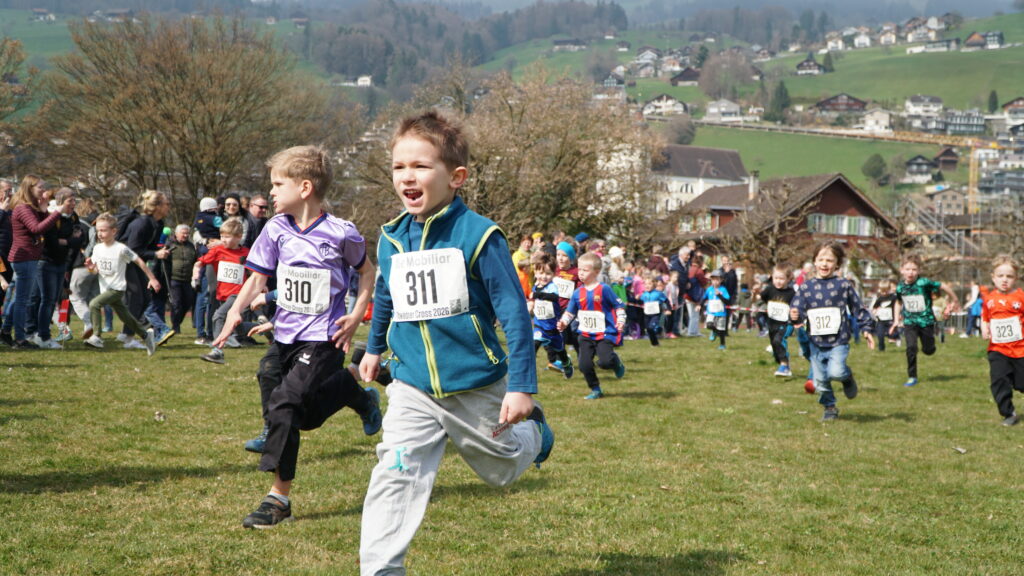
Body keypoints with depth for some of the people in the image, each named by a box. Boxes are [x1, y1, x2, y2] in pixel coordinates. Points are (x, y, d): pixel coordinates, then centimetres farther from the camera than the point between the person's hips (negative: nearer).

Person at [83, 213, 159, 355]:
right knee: (126, 318, 13)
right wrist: (91, 267, -16)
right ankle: (146, 334, 32)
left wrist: (152, 279, -6)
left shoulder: (121, 249, -15)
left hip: (117, 288, -6)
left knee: (94, 304, -25)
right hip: (105, 288, 6)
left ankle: (96, 337, -20)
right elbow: (96, 271, 9)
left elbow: (139, 262, -9)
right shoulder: (97, 248, 4)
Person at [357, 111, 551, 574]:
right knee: (394, 477, -14)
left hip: (477, 386, -3)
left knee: (502, 468, 20)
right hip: (413, 389, 3)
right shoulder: (391, 240, -1)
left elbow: (514, 311, -16)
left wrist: (521, 386, -19)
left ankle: (533, 429, 52)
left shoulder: (478, 235, -17)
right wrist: (373, 349, 33)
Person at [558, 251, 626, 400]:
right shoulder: (578, 293, 5)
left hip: (605, 334, -4)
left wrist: (621, 321, -12)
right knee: (584, 365, -3)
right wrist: (563, 322, -2)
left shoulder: (604, 289, -8)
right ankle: (596, 390, 16)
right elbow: (570, 312, 15)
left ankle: (616, 362, 17)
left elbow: (619, 305, -1)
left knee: (605, 362, -20)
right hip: (586, 335, 5)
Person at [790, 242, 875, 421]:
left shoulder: (843, 285, -2)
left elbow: (858, 308, 5)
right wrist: (795, 315, -24)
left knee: (835, 371, -23)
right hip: (816, 343, 3)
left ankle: (847, 376, 11)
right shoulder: (806, 287, 2)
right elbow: (798, 308, -2)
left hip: (838, 341, -3)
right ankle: (830, 408, 29)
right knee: (820, 380, 7)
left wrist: (867, 329, 4)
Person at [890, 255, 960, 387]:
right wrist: (896, 320, 13)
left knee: (928, 350, 7)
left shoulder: (924, 283, -19)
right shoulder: (900, 288, -5)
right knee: (911, 347, -16)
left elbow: (944, 287, -9)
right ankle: (912, 377, -4)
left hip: (926, 320, -2)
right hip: (910, 321, 2)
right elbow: (898, 302, 16)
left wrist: (954, 301, 2)